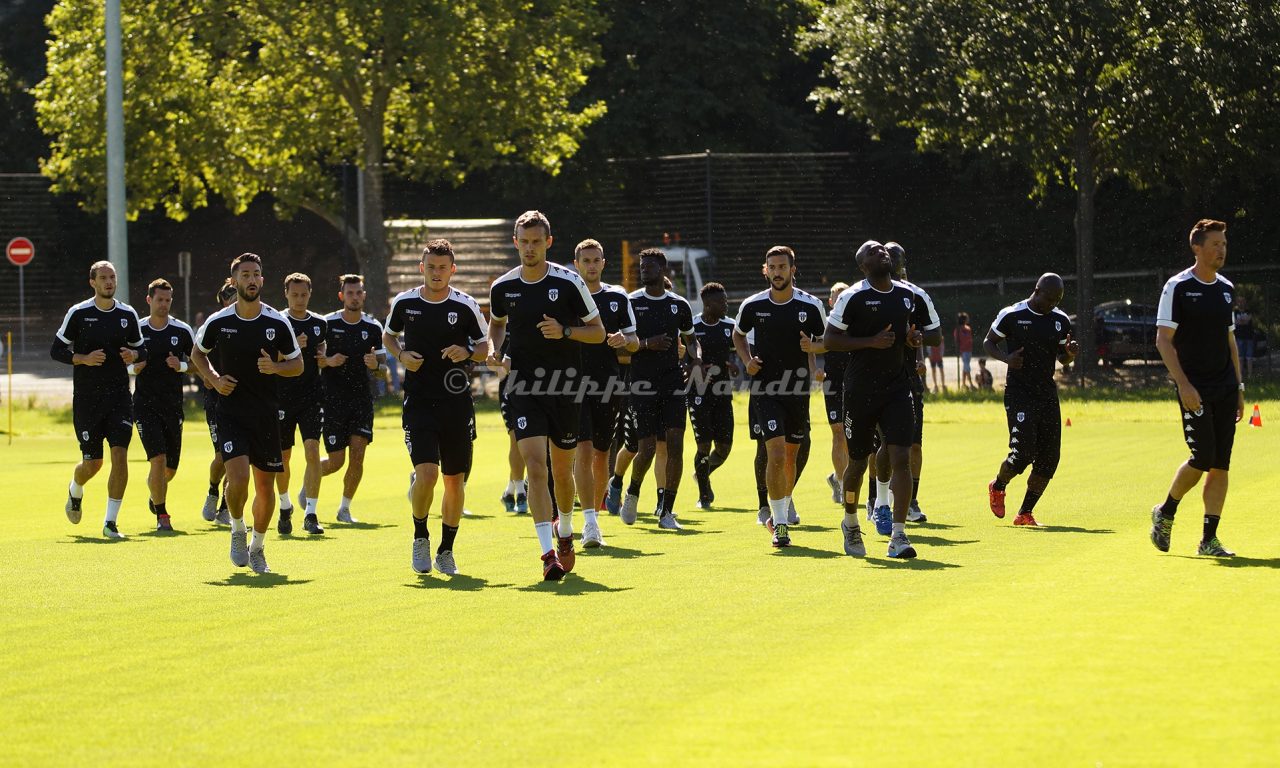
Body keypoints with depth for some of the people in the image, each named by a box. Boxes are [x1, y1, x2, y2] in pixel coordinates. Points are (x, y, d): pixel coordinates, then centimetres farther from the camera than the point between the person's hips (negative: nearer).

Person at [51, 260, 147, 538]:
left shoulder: (127, 314, 6)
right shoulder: (78, 313, -3)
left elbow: (141, 348, 17)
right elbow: (56, 350, 0)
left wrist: (134, 355, -6)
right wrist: (83, 359, -16)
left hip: (119, 397, 2)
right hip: (86, 398, -2)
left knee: (120, 455, -13)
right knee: (92, 462, 3)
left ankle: (110, 522, -6)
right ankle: (75, 491, 40)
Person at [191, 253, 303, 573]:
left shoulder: (278, 323, -2)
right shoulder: (218, 322, -3)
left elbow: (297, 364, 8)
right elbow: (198, 353, 15)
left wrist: (275, 367, -13)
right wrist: (215, 379, -2)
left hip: (266, 414, 2)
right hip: (230, 411, -2)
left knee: (265, 486, 5)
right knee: (238, 477, -19)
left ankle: (257, 547, 26)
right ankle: (237, 532, 9)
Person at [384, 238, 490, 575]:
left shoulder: (466, 306, -1)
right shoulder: (404, 303, 1)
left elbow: (484, 345, 9)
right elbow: (388, 335, 18)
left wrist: (467, 353, -13)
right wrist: (401, 356, -2)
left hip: (457, 404, 1)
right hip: (419, 403, -1)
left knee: (455, 480, 5)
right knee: (426, 473, -16)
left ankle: (446, 549, 22)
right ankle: (420, 538, 8)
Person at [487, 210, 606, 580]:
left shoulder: (569, 282, -5)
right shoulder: (502, 287, 3)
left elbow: (597, 332, 0)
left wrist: (566, 331, -18)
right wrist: (493, 349, 4)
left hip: (564, 387, 0)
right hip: (523, 386, 0)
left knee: (562, 470, 11)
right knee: (535, 466, -15)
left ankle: (565, 532, 39)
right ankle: (548, 552, -19)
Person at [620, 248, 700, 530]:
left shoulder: (679, 305, 9)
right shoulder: (630, 303, 0)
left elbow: (690, 339, 22)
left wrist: (696, 358, 2)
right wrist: (647, 344, -18)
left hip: (674, 383, 2)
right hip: (643, 385, -2)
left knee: (675, 446, -8)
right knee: (648, 448, -6)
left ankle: (666, 512, -1)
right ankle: (632, 494, 25)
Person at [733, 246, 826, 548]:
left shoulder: (811, 305, -3)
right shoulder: (753, 306, -2)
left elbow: (827, 341, 9)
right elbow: (738, 334, 17)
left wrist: (813, 347, -14)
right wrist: (747, 360, -1)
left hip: (798, 390, 2)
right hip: (764, 389, -2)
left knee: (790, 457, 12)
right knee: (776, 454, -14)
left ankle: (781, 512, 33)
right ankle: (780, 524, -9)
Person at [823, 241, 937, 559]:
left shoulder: (911, 296, 8)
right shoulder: (853, 297, -7)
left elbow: (935, 334, 20)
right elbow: (829, 340, -9)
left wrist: (919, 338, -3)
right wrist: (871, 342, -19)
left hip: (897, 388, 3)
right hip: (861, 389, -3)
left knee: (901, 458, -12)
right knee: (858, 461, 9)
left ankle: (898, 535, -12)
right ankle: (850, 524, 34)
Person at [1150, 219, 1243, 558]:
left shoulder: (1226, 288, 13)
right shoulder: (1178, 287, -6)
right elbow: (1163, 340, -9)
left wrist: (1239, 388, 15)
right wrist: (1184, 385, -17)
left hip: (1225, 389, 6)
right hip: (1195, 389, -6)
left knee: (1221, 463, 0)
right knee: (1203, 457, -13)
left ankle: (1209, 539, 4)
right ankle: (1165, 513, 11)